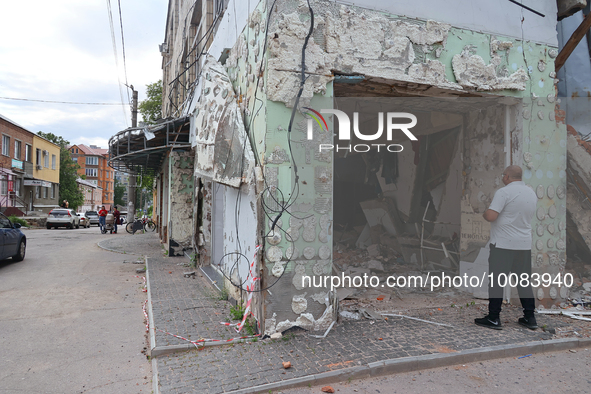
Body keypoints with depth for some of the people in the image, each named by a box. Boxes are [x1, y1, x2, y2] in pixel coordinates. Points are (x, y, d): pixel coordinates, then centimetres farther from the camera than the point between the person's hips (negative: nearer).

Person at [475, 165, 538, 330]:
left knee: (496, 280, 1)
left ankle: (494, 318, 6)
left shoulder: (504, 192, -14)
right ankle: (530, 318, 19)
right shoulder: (532, 193, 12)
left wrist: (484, 213, -1)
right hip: (525, 244, 7)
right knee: (524, 281, 14)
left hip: (503, 244, -7)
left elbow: (491, 216, -21)